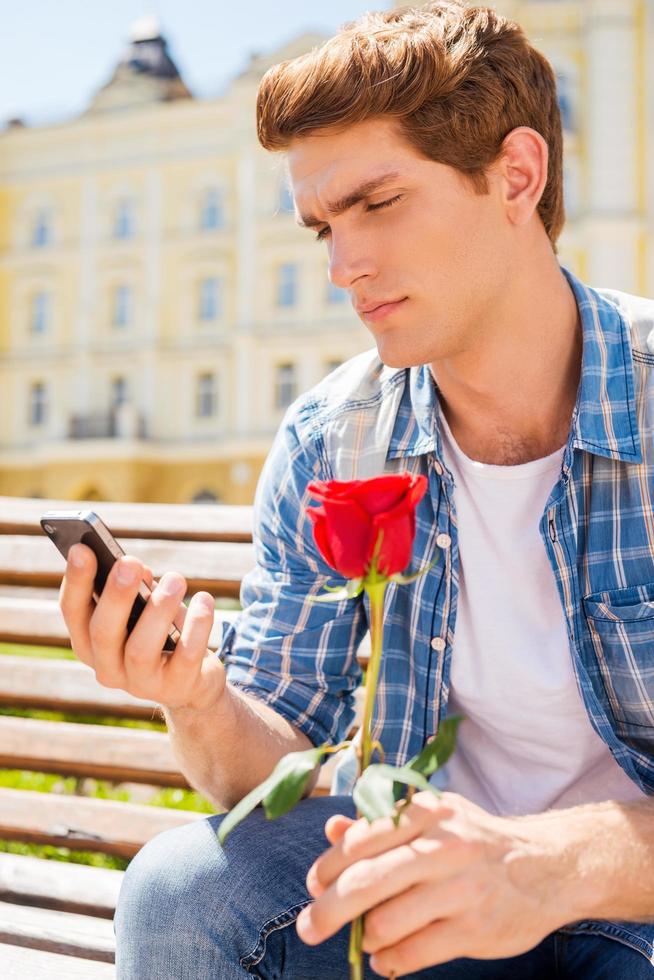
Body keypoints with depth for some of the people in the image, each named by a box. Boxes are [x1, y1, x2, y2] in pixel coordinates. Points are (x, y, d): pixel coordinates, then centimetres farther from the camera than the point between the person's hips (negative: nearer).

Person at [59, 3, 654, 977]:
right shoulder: (326, 447, -4)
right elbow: (277, 765, -1)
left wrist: (561, 862, -36)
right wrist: (202, 710, -23)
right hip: (439, 856, 4)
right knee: (179, 890, -20)